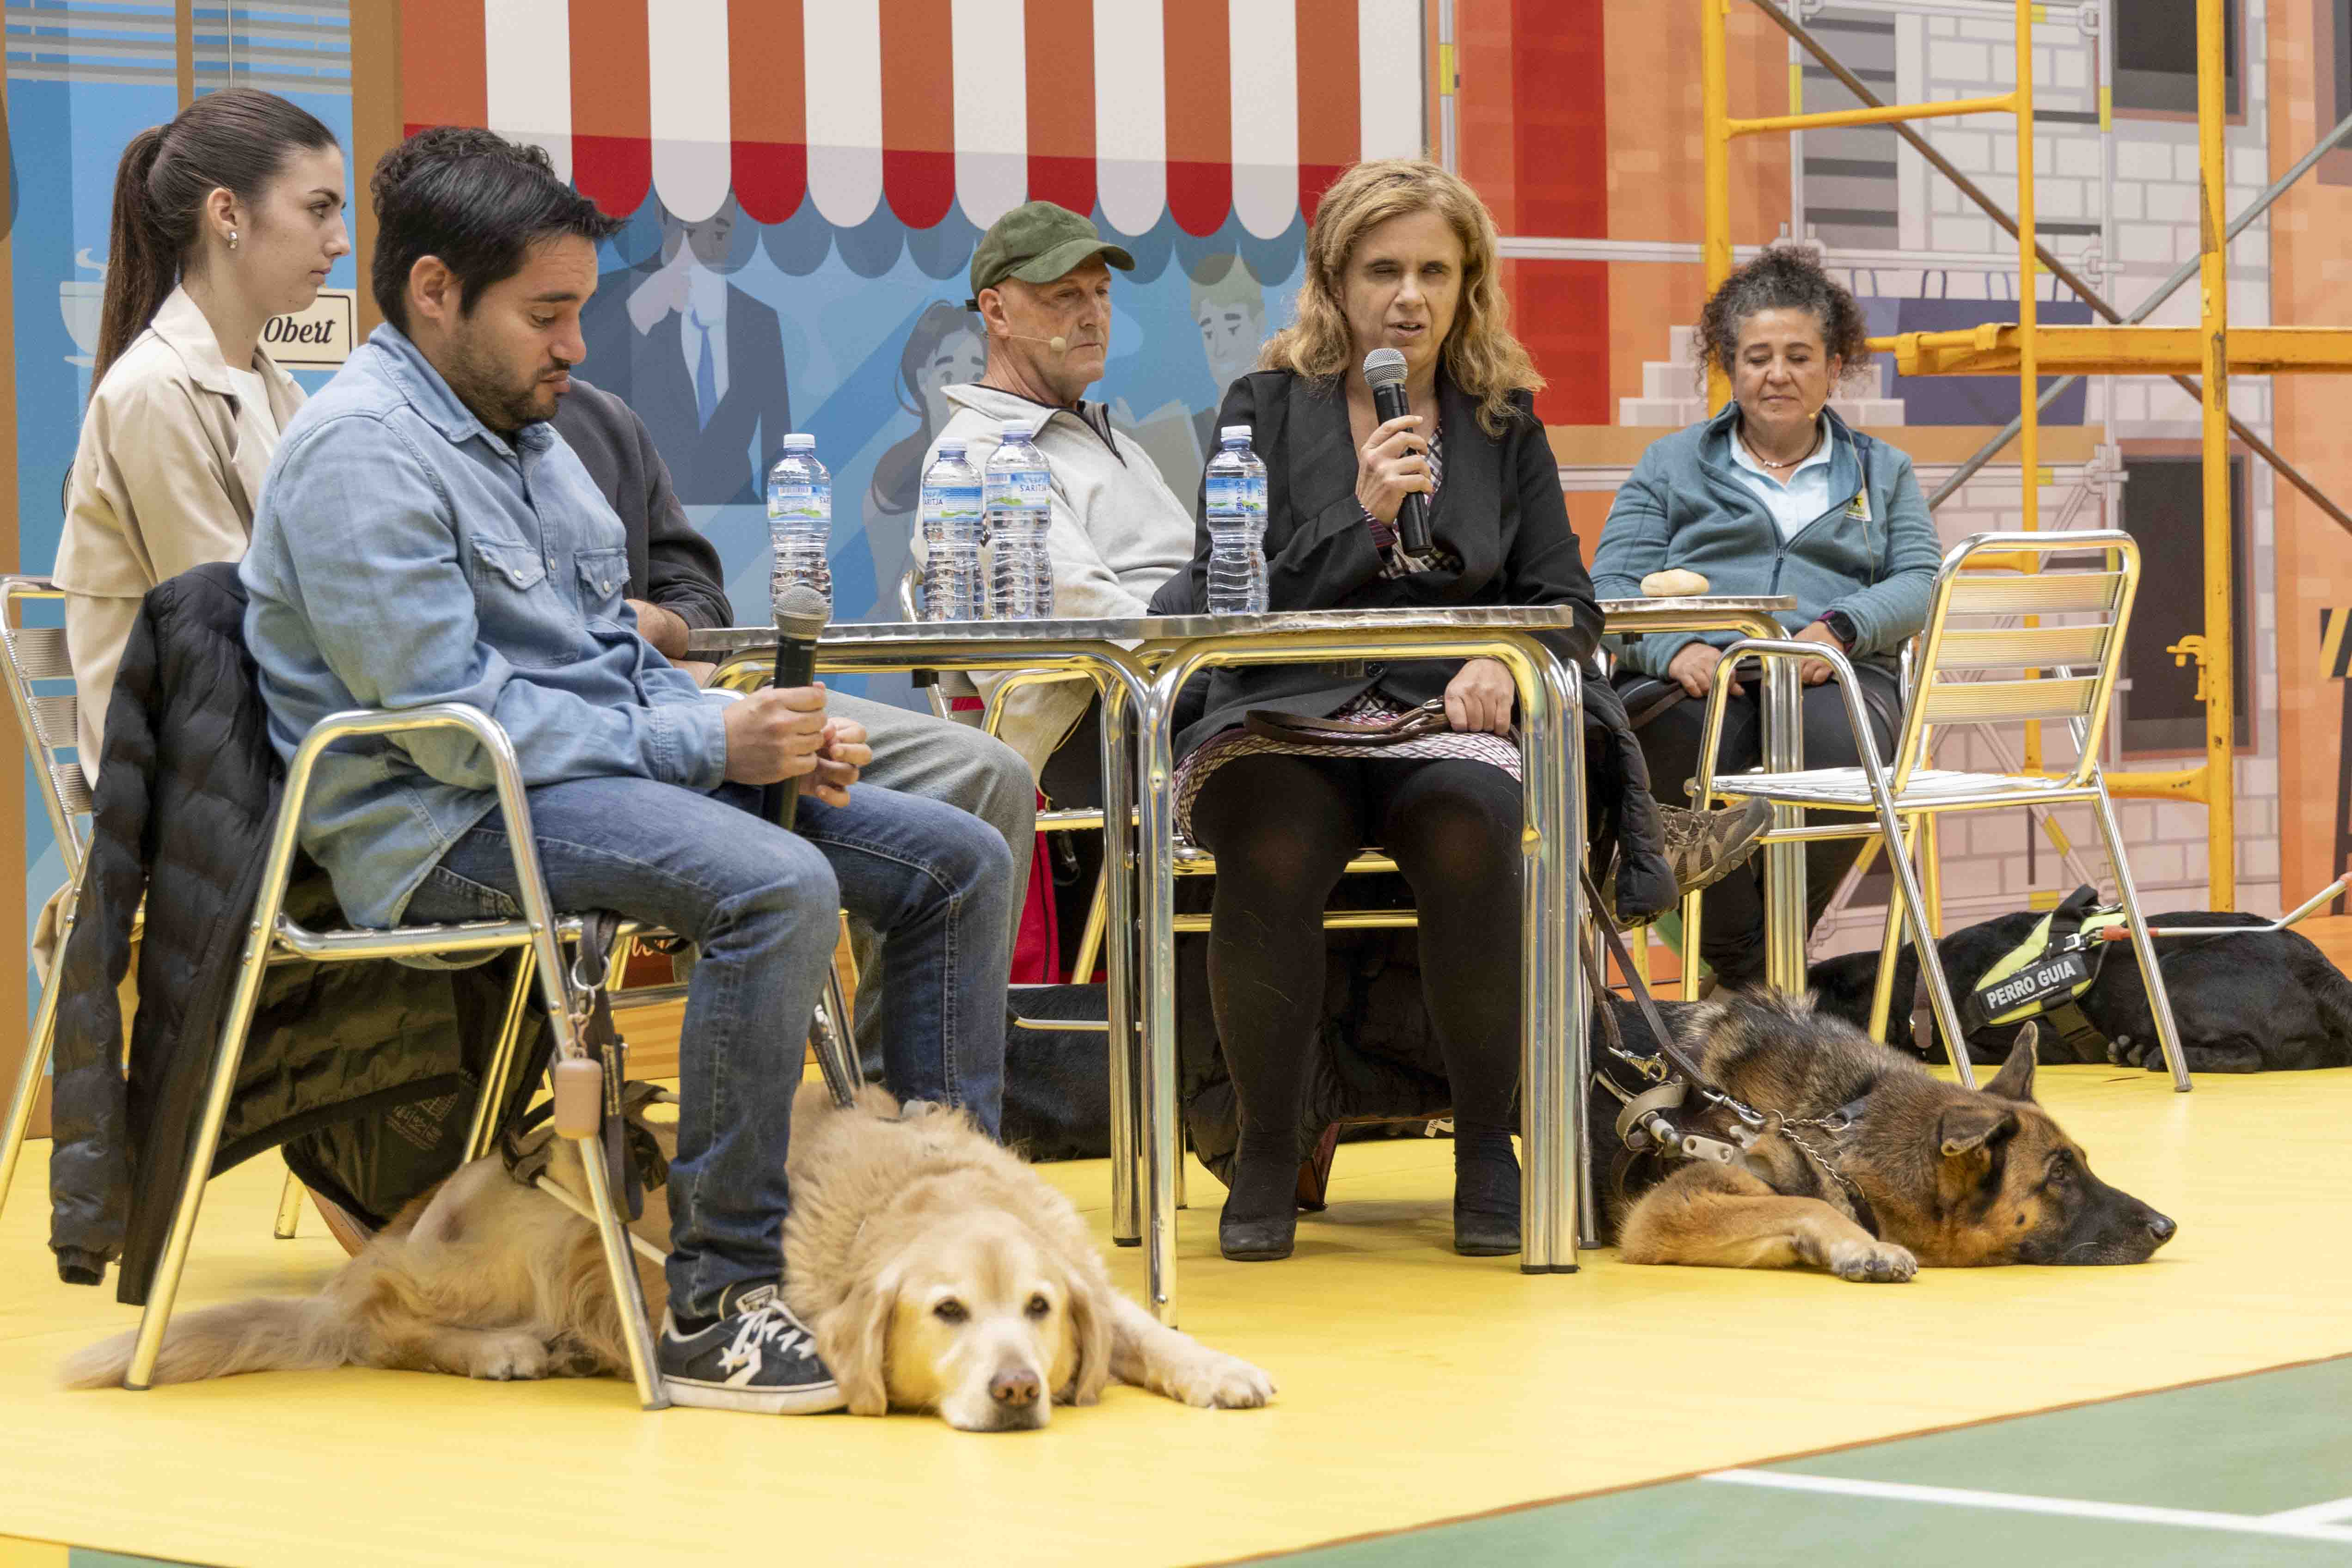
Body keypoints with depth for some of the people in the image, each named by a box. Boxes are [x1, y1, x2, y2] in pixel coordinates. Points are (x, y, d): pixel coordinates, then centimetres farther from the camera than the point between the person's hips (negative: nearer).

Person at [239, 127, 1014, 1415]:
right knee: (777, 886, -34)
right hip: (452, 826, -10)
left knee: (959, 860, 1)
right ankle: (718, 1309, -31)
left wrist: (769, 732, 1)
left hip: (612, 770, 10)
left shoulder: (521, 430, 18)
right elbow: (452, 722, -20)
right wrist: (710, 743, -19)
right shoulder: (365, 452, -13)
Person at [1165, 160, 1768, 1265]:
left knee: (1469, 828, -35)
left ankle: (1487, 1148, -19)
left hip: (1446, 720, 1)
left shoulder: (1504, 423, 17)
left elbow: (1566, 604, 14)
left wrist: (1504, 663, -9)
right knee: (1271, 847, -36)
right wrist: (1364, 518, -10)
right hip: (1285, 718, -1)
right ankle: (1266, 1152, -18)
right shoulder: (1266, 408, 10)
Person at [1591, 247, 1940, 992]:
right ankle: (1746, 982, -29)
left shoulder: (1881, 471, 26)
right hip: (1697, 674, 0)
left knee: (1838, 742, -38)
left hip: (1832, 677, 0)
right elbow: (1614, 585, 9)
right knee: (1680, 738, -38)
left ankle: (1774, 952, -21)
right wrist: (1673, 647, -14)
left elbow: (1916, 582, 11)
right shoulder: (1670, 466, 23)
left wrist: (1840, 627, -12)